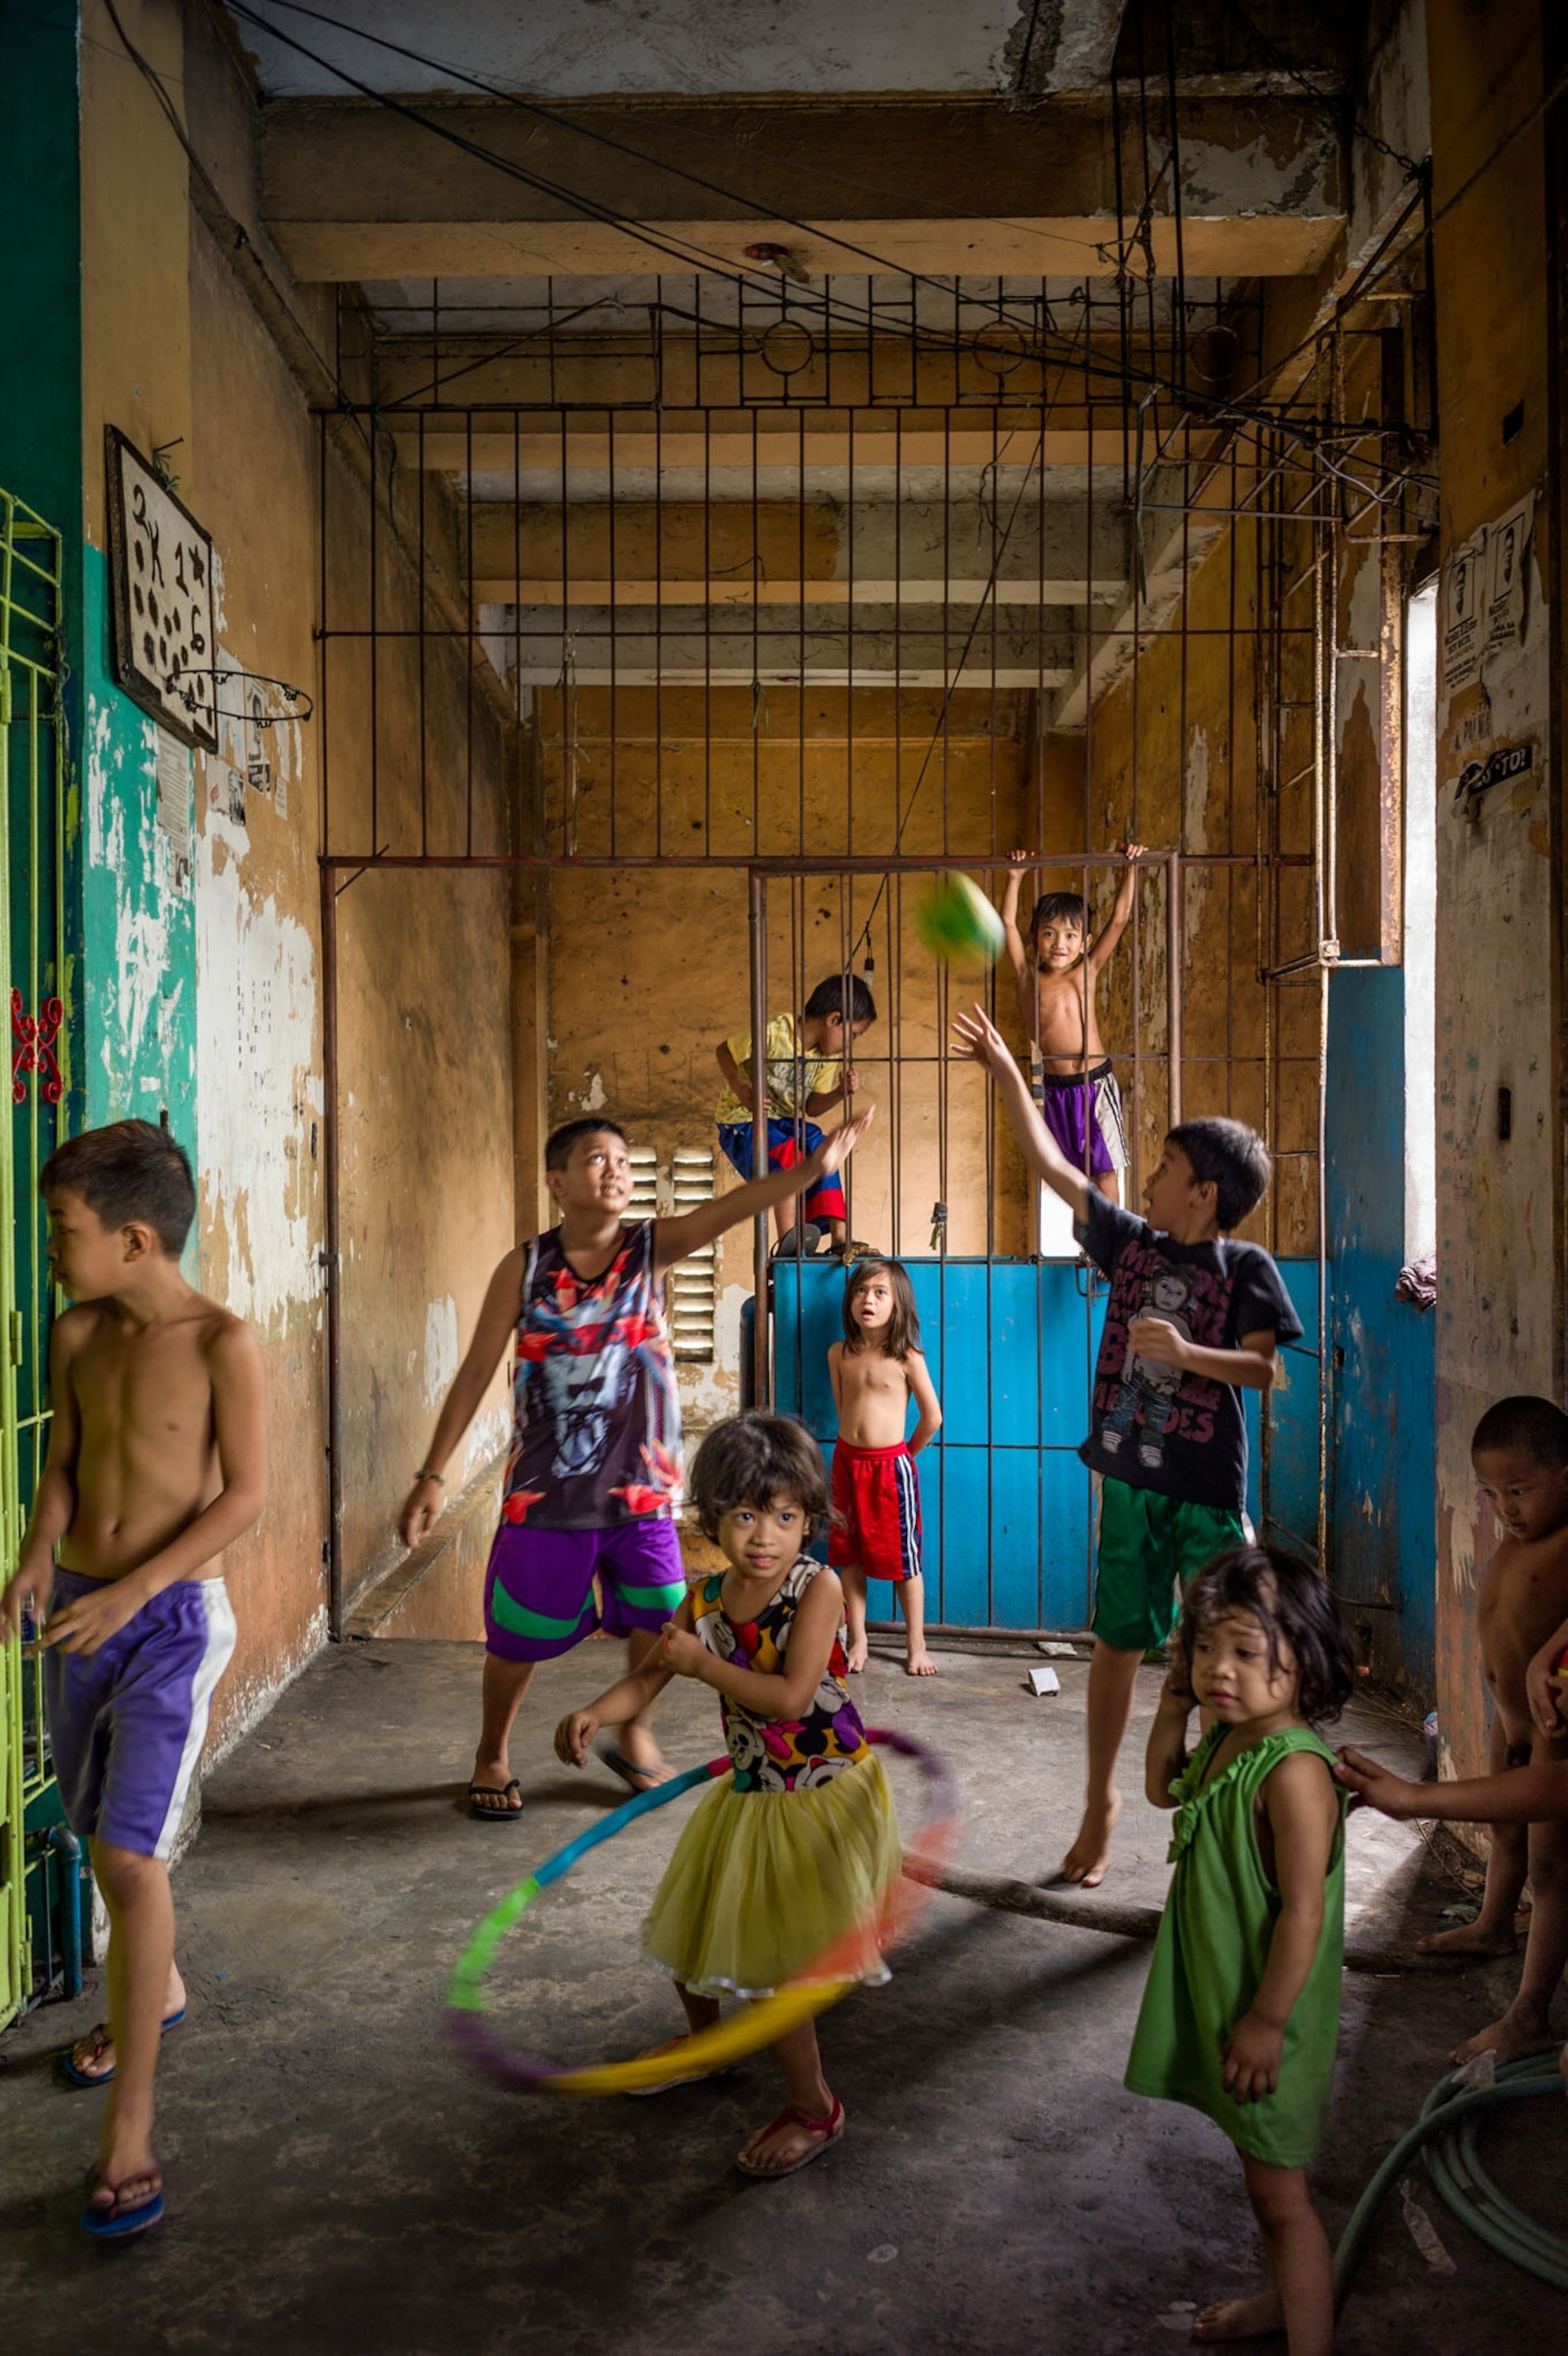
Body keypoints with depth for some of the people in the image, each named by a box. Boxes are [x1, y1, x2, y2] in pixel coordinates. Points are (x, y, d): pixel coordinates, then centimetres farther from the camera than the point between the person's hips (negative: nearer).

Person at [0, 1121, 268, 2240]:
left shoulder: (221, 1342, -16)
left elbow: (246, 1493, -14)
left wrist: (134, 1590, -20)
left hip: (173, 1616, -6)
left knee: (129, 1855, -11)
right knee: (107, 1838, 20)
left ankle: (129, 2134, -1)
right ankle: (157, 1994, 46)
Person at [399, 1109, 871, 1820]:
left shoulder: (651, 1247, -4)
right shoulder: (525, 1267, -6)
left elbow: (731, 1207, -22)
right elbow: (475, 1374, -2)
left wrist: (812, 1167, -39)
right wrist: (431, 1475, -3)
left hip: (640, 1486, 1)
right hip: (547, 1490, -1)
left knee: (658, 1625, 5)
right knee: (518, 1637, 10)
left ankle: (632, 1735, 35)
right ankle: (492, 1756, 37)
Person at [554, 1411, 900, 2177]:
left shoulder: (818, 1587, -22)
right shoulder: (705, 1602, -6)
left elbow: (791, 1695, -30)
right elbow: (649, 1678, 0)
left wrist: (703, 1663, -25)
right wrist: (595, 1713, -20)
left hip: (823, 1795, -7)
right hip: (750, 1792, 7)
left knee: (765, 1958, -3)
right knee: (697, 1921, 22)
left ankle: (814, 2108, 18)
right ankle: (703, 2035, 52)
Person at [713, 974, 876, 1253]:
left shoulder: (828, 1057, 2)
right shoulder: (773, 1034, -21)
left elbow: (810, 1107, 6)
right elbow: (723, 1052, -11)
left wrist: (841, 1092, -12)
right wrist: (739, 1087, -27)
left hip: (788, 1121, 7)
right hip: (743, 1121, -7)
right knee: (787, 1152, -33)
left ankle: (839, 1237, -13)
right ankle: (788, 1237, -34)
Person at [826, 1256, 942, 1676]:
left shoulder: (906, 1358, -10)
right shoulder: (839, 1354, 2)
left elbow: (933, 1417, -3)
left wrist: (906, 1453, 6)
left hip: (891, 1466, -4)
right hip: (848, 1462, 4)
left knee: (903, 1558, 4)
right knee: (848, 1556, 9)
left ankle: (916, 1646, 15)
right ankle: (858, 1641, 21)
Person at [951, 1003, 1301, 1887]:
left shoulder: (1246, 1267, -5)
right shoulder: (1132, 1243, 6)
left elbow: (1265, 1370, -13)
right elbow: (1053, 1165, 7)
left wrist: (1186, 1352, -29)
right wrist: (1006, 1071, 7)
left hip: (1210, 1493, -4)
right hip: (1130, 1482, 4)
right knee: (1119, 1643, 12)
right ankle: (1102, 1800, 26)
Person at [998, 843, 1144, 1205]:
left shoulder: (1086, 973, 1)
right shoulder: (1028, 977, 1)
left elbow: (1119, 919, 0)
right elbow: (1008, 922, -4)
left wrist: (1130, 871, -3)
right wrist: (1015, 877, -8)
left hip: (1095, 1083, -1)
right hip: (1052, 1089, 1)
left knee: (1104, 1168, 2)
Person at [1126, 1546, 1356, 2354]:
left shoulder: (1294, 1771, -29)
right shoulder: (1225, 1741, -2)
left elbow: (1304, 1911, -27)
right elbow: (1164, 1790, 18)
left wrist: (1265, 2023, -22)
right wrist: (1172, 1704, 3)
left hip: (1268, 2016, -9)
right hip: (1221, 1999, 9)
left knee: (1278, 2190, 6)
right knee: (1261, 2168, 27)